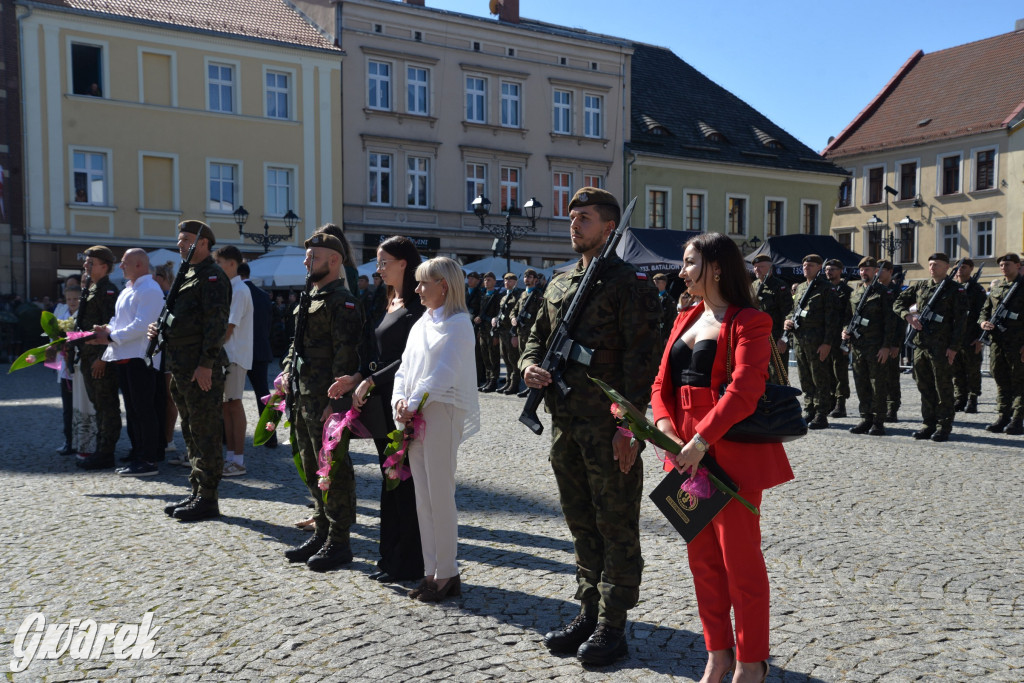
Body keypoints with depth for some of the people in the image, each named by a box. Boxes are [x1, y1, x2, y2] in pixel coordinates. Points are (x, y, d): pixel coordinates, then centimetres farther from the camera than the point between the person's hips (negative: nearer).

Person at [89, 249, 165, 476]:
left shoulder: (150, 290, -11)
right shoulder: (127, 290, 21)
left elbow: (141, 325, -19)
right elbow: (120, 320, 25)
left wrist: (111, 337, -15)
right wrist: (108, 330, 4)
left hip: (141, 358, -10)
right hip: (123, 357, 10)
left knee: (144, 410, -6)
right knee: (132, 411, 13)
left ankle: (149, 461, -2)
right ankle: (138, 456, 20)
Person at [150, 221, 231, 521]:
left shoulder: (212, 277, -10)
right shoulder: (187, 275, 20)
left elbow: (217, 323, -18)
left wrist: (206, 364, -22)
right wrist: (161, 329, 9)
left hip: (202, 369, -10)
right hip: (182, 369, 10)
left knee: (206, 434, -5)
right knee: (192, 432, 15)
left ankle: (207, 499, 1)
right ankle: (197, 492, 24)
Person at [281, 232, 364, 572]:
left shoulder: (342, 302, -12)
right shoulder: (310, 299, 18)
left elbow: (345, 356, -18)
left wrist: (335, 401, -22)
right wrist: (287, 372, 13)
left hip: (326, 402, -10)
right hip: (303, 399, 10)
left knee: (334, 471, -2)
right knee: (312, 469, 17)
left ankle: (338, 543, 8)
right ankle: (322, 533, 28)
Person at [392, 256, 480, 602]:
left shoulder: (457, 323, -6)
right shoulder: (421, 323, 17)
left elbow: (443, 371, -16)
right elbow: (405, 367, 14)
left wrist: (415, 403, -16)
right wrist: (400, 399, -2)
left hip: (442, 413, -8)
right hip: (414, 416, 8)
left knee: (440, 495, -4)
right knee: (423, 497, 10)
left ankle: (446, 574, 6)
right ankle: (432, 571, 18)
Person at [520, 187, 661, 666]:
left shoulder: (629, 284, -8)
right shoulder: (558, 285, 14)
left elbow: (640, 360, -13)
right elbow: (537, 338, 21)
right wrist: (529, 364, -3)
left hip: (609, 428, -7)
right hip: (565, 424, 7)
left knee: (616, 527, 4)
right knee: (582, 523, 17)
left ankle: (612, 626, 15)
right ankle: (589, 612, 30)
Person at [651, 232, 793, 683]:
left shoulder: (748, 322, -9)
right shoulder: (686, 320, 15)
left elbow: (744, 389, -20)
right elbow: (663, 382, 11)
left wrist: (703, 440, -26)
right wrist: (664, 423, -8)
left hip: (732, 454, -8)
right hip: (688, 454, 8)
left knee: (740, 559, 3)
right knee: (702, 557, 14)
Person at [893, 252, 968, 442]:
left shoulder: (955, 291, -3)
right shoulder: (920, 286, 13)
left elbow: (960, 321, -7)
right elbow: (898, 302, 17)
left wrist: (954, 347, -13)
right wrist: (908, 316, -3)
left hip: (942, 347, -5)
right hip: (920, 344, 5)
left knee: (943, 387, 0)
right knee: (925, 387, 10)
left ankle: (944, 426, 7)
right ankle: (929, 424, 19)